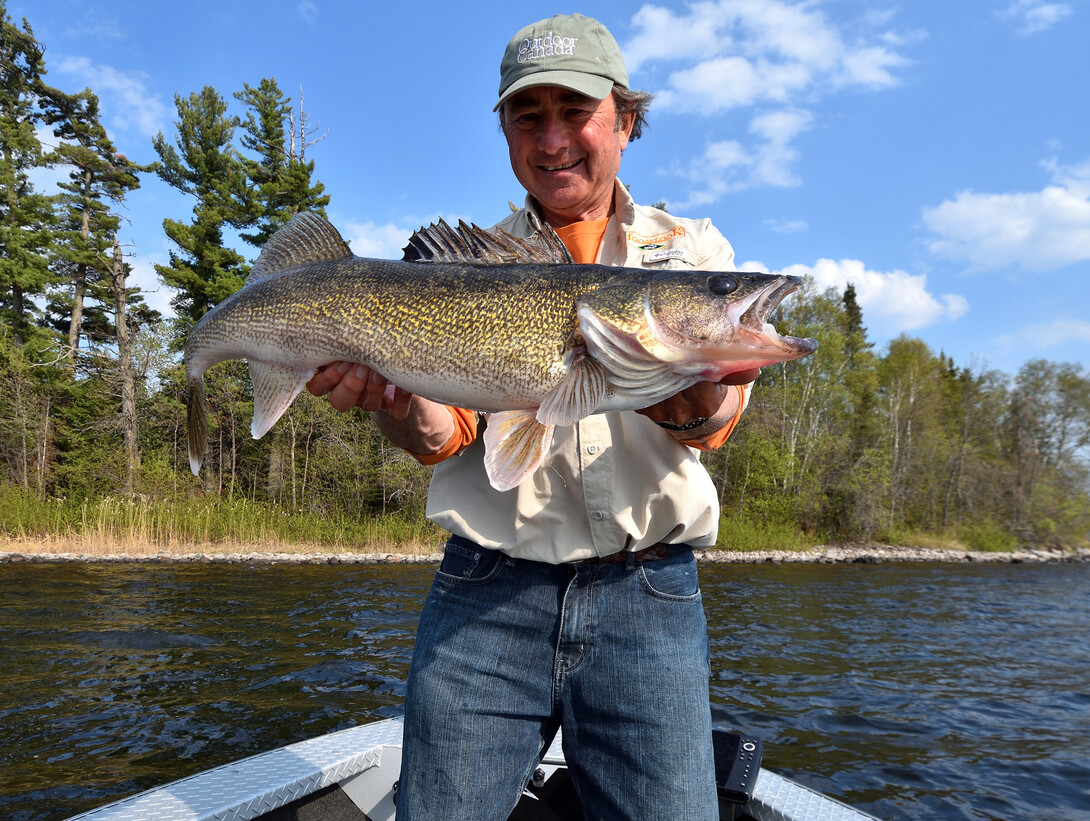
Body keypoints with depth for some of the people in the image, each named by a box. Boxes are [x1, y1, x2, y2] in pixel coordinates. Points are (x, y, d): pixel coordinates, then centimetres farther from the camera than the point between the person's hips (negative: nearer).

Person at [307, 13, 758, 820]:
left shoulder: (691, 249, 8)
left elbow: (713, 424, -8)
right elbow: (443, 435, -2)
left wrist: (694, 409, -31)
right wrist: (393, 398, -24)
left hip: (645, 599, 0)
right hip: (485, 597, 1)